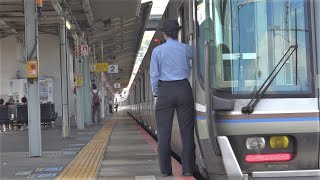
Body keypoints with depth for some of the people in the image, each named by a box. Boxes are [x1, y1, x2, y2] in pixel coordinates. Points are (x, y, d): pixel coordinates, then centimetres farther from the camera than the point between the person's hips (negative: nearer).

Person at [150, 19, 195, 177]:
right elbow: (190, 71, 12)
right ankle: (188, 168, 2)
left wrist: (156, 93, 10)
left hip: (165, 90, -1)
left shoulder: (157, 51, -1)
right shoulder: (186, 49, 3)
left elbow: (154, 75, -1)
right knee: (186, 130, 3)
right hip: (184, 89, 1)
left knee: (164, 131, 2)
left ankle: (165, 169, 2)